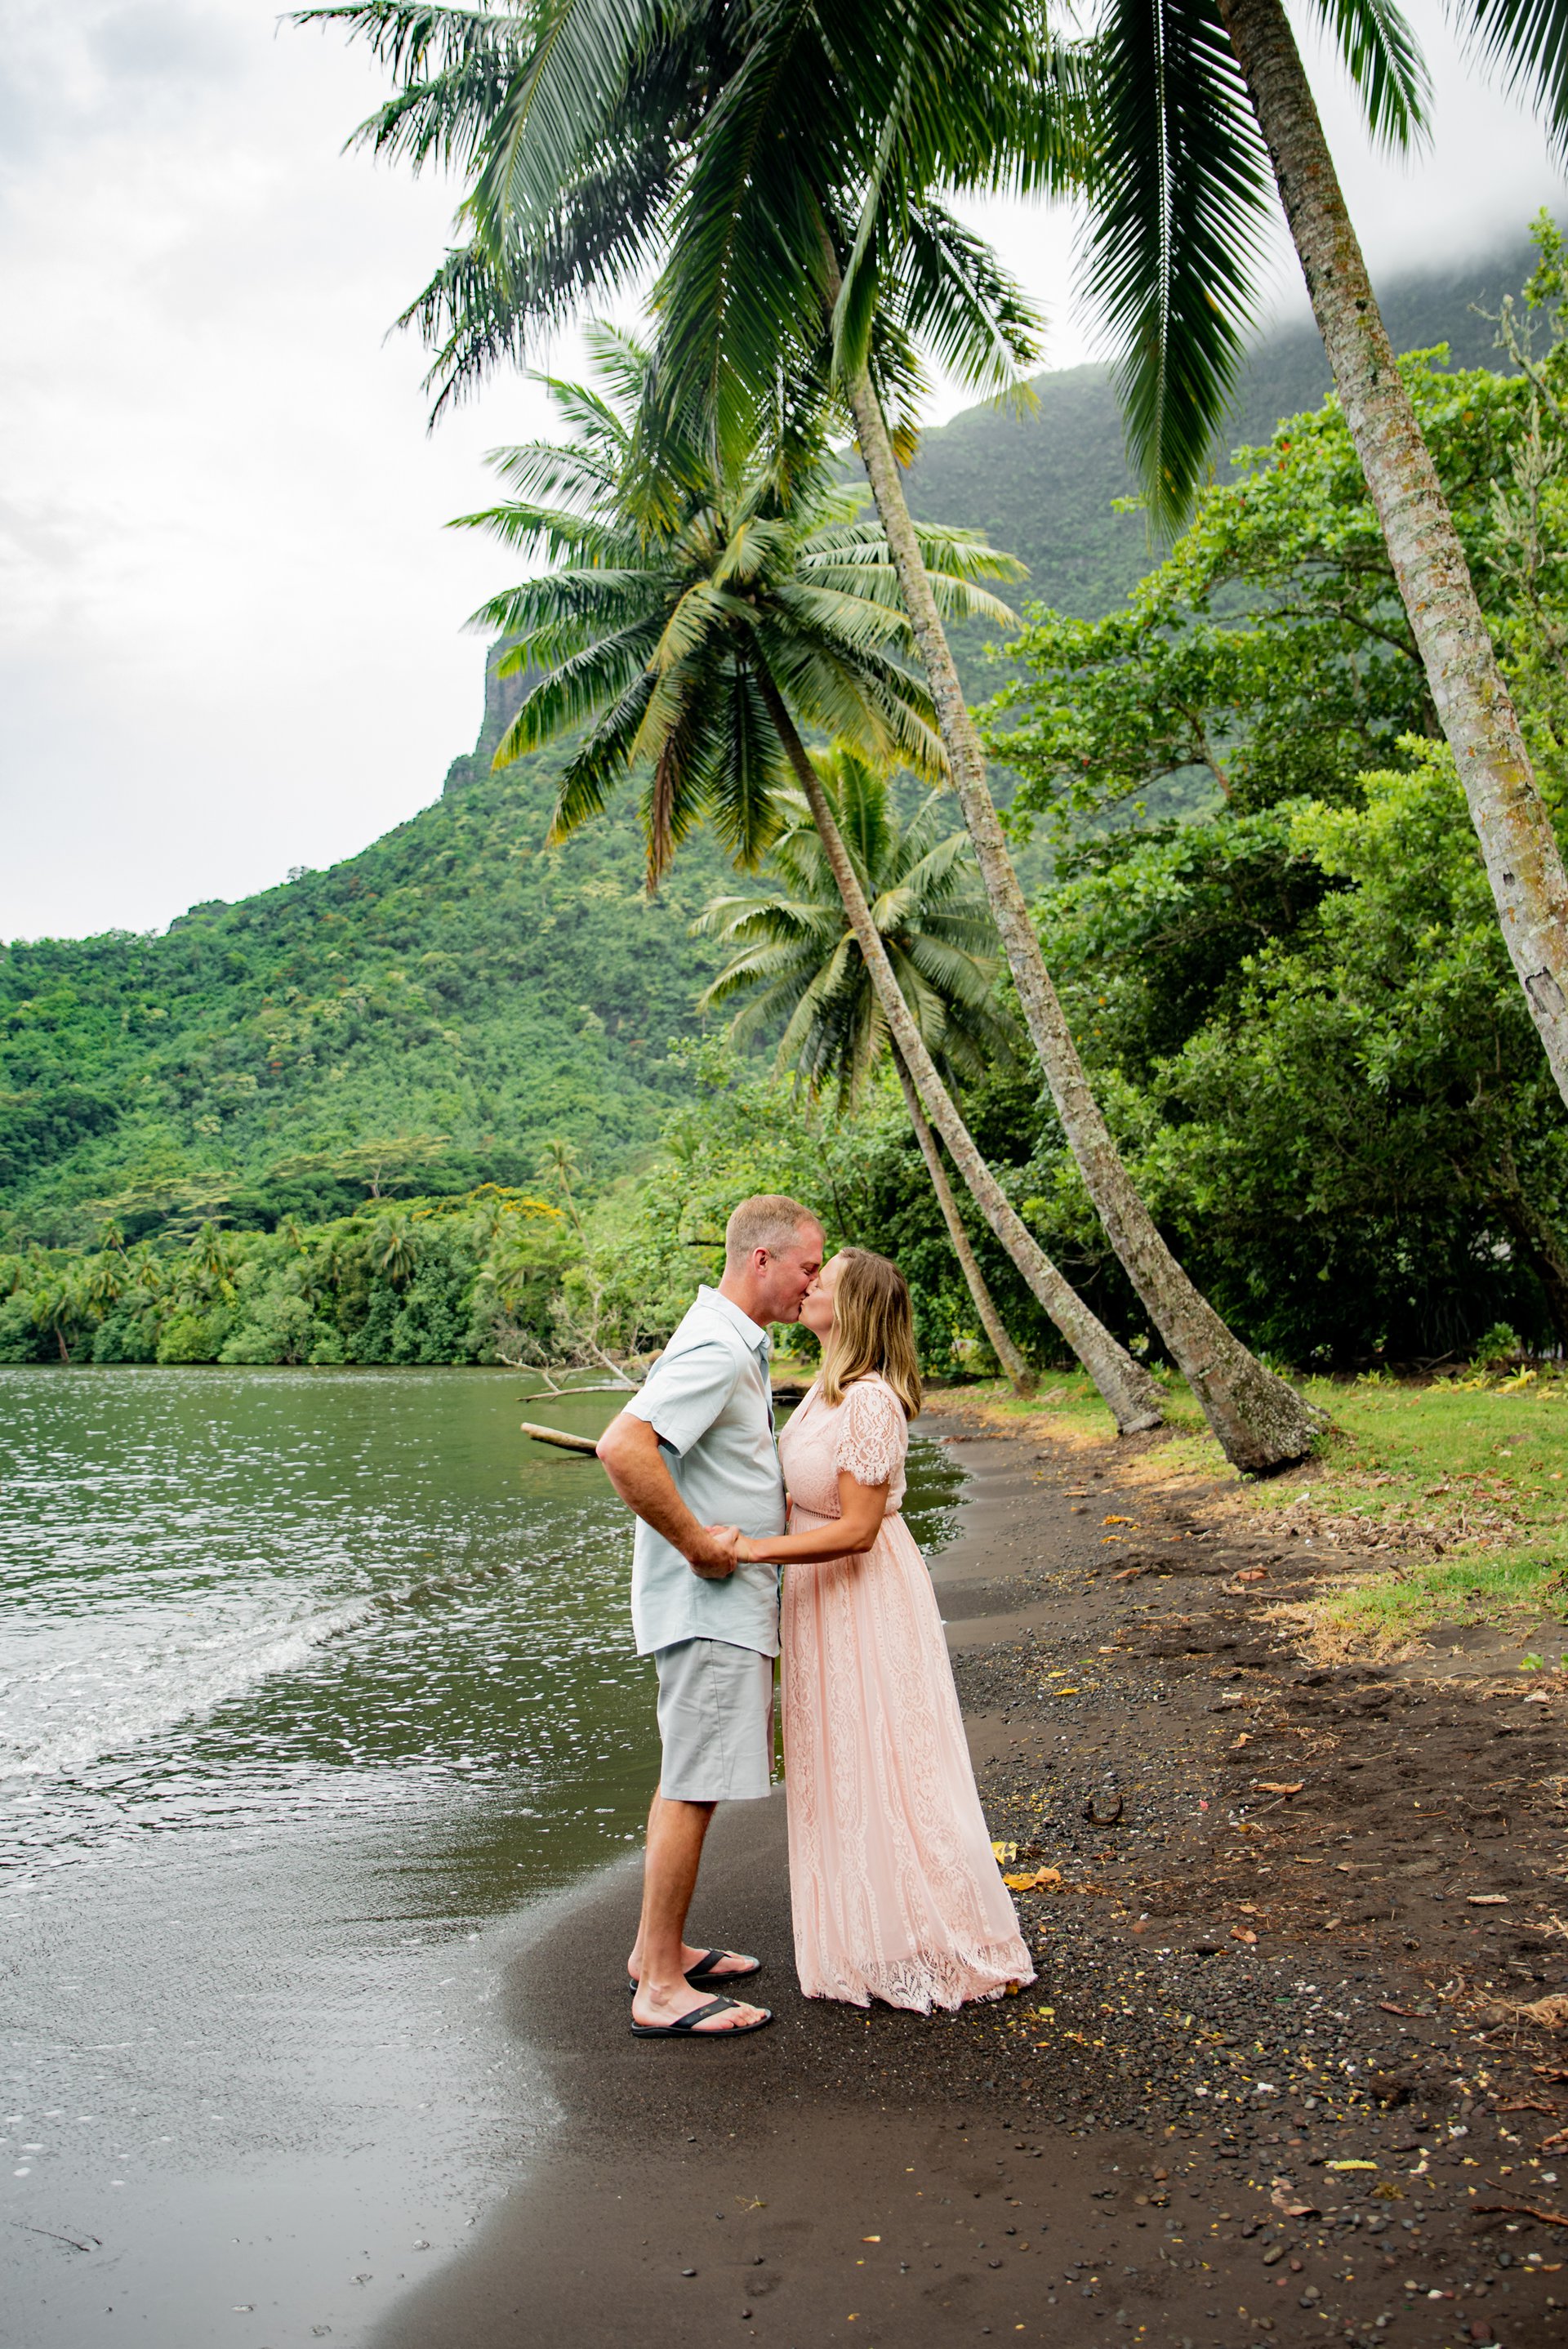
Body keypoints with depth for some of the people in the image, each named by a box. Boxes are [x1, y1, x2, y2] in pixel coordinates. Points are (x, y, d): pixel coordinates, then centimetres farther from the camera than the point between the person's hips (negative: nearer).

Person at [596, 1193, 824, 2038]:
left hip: (727, 1597, 11)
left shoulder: (740, 1346, 13)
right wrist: (696, 1542, -25)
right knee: (693, 1787, -4)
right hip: (709, 1600, -11)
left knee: (689, 1778, 18)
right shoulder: (715, 1350, -21)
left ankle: (660, 1947, 29)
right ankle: (661, 1987, 5)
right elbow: (623, 1447, -33)